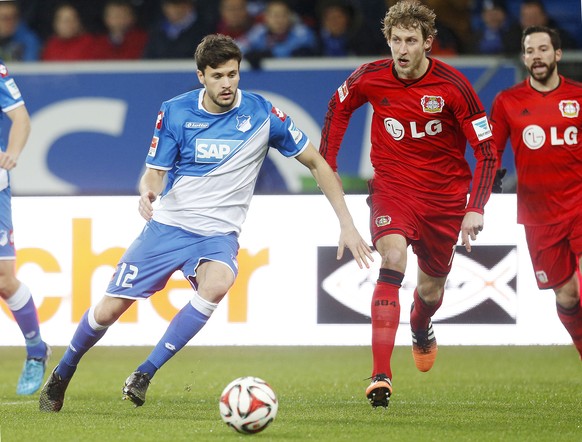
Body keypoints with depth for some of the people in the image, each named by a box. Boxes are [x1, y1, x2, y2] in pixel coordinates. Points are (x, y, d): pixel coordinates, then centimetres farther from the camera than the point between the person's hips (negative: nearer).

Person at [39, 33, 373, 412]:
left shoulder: (262, 114, -8)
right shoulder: (175, 112, -4)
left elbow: (317, 163, 0)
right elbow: (155, 173, 1)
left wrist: (347, 224, -4)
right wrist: (148, 190, -25)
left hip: (218, 234, -1)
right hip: (168, 225, 1)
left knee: (217, 282, -35)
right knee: (108, 310, -3)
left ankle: (146, 373, -26)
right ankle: (62, 375, 26)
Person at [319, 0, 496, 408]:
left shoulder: (452, 86, -17)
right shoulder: (370, 79, -11)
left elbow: (487, 150, -13)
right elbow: (339, 107, 13)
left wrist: (476, 209, -23)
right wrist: (327, 166, 9)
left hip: (444, 193, 1)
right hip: (392, 186, 0)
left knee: (431, 286, 13)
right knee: (393, 259, -27)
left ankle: (422, 329, 55)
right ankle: (381, 375, -31)